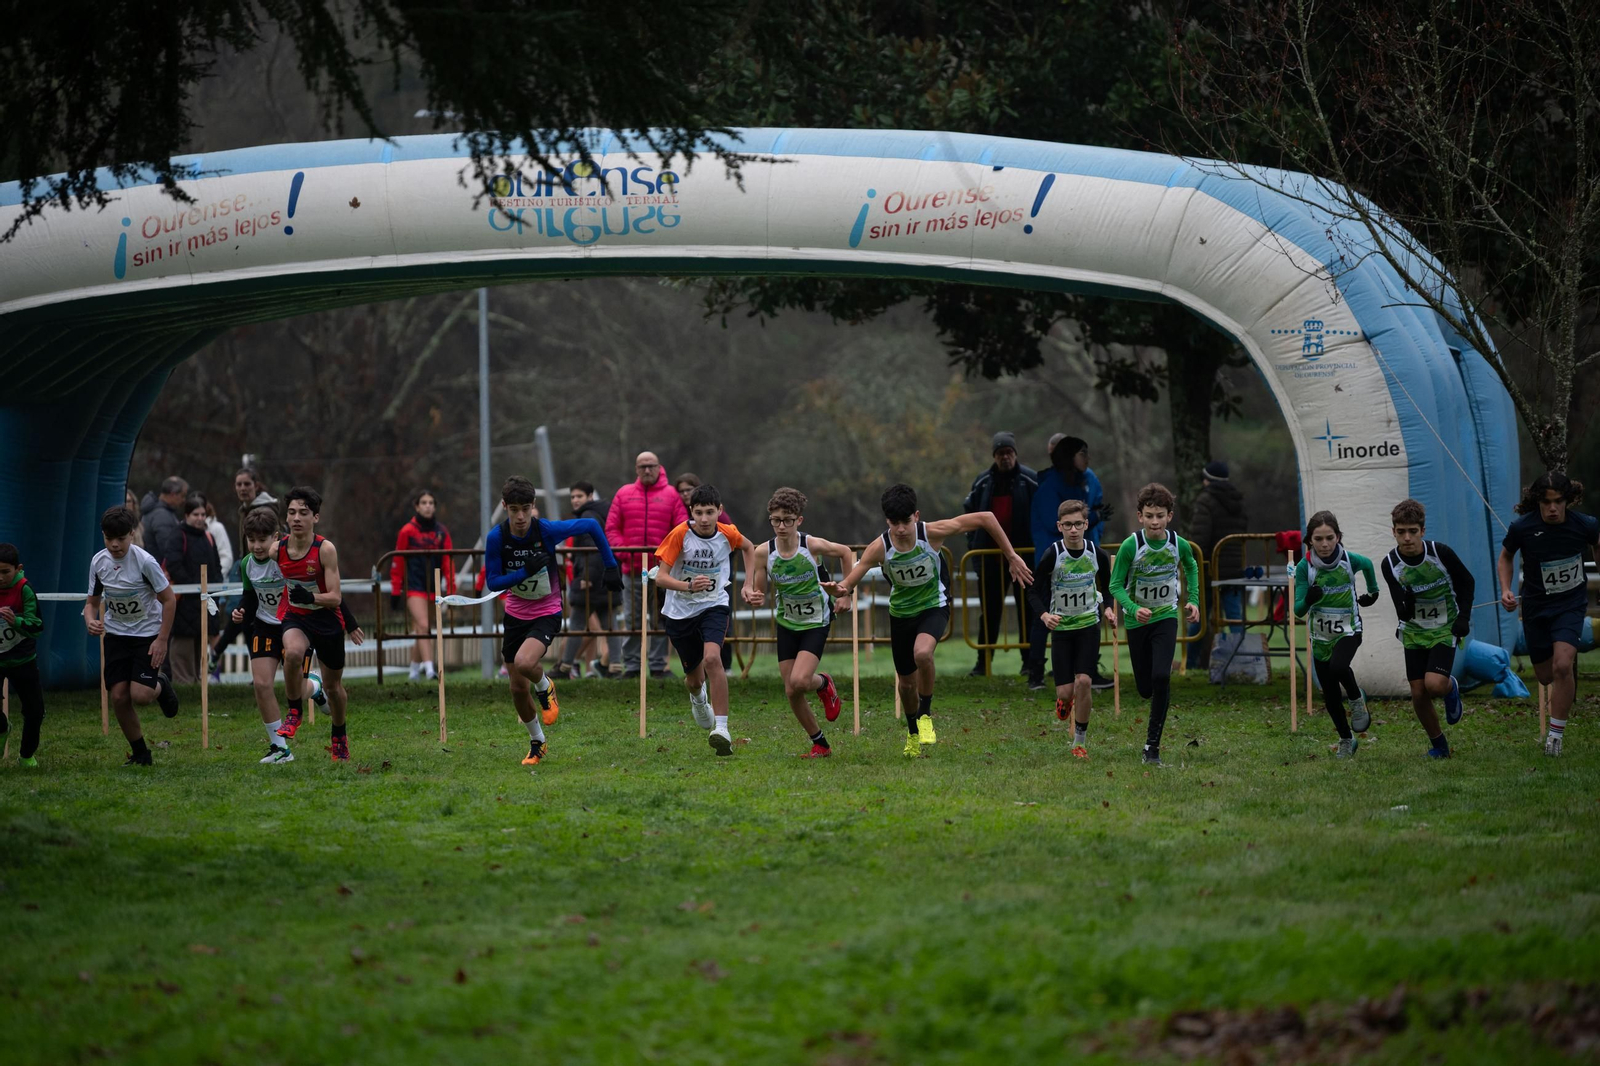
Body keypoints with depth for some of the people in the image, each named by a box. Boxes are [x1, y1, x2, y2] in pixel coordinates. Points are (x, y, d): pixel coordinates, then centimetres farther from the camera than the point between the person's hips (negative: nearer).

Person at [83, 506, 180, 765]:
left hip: (148, 634, -4)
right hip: (116, 635, 4)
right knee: (119, 696, -6)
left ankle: (160, 686, 19)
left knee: (140, 695, -18)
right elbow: (92, 601, 8)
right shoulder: (98, 562, -5)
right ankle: (140, 753, 12)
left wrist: (162, 640, -13)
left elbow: (168, 600, -11)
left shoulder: (145, 561, -19)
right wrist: (90, 620, -15)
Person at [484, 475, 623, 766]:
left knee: (524, 663, -30)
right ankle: (536, 742, 30)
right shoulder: (496, 538, -14)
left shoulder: (547, 530, -20)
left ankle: (545, 687, 6)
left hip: (546, 614, -3)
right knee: (518, 689, 6)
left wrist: (610, 565, -4)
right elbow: (492, 582, -13)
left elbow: (591, 526, -4)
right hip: (515, 614, 3)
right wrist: (525, 572, -28)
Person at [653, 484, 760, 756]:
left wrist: (748, 585, 8)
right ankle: (698, 697, 52)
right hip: (679, 610, 0)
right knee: (694, 679, 11)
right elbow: (661, 577, -20)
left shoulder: (727, 534, -9)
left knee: (712, 658, -28)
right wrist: (689, 586, -38)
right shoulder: (680, 534, -17)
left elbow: (748, 548, 16)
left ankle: (721, 729, -29)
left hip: (713, 606, 0)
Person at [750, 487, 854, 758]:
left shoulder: (812, 545, -19)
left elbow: (845, 552, 0)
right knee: (791, 692, 1)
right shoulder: (764, 552, -13)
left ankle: (823, 684, 16)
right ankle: (820, 744, 19)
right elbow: (759, 593, -4)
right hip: (787, 624, 3)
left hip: (816, 622, -3)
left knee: (799, 681, -21)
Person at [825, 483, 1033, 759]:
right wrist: (839, 588, -49)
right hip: (901, 612, 2)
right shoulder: (879, 549, -22)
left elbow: (985, 518, -16)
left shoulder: (933, 533, -25)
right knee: (906, 682, 12)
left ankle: (926, 714, -8)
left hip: (935, 607, -2)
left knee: (922, 653, -33)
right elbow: (848, 583, -23)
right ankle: (913, 733, 42)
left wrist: (1011, 557, -13)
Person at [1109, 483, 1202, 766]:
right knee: (1145, 688, 6)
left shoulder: (1179, 545, -11)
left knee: (1161, 677, -20)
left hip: (1166, 617, 0)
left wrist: (1193, 600, 3)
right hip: (1137, 621, 0)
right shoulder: (1131, 546, -18)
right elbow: (1116, 585, -12)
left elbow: (1191, 567, 13)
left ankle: (1153, 744, -12)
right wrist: (1134, 609, -29)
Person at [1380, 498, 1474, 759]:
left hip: (1445, 629, -2)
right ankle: (1438, 745, 18)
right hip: (1414, 632, 3)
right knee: (1418, 693, -2)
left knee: (1434, 684, -22)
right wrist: (1406, 605, -39)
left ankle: (1451, 688, 15)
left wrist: (1463, 617, -10)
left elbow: (1466, 582, -1)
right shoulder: (1390, 564, -15)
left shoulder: (1440, 552, -20)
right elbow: (1403, 614, -15)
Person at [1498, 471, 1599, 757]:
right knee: (1545, 675, 11)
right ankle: (1569, 680, 51)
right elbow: (1506, 557, 3)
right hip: (1536, 605, 2)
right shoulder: (1522, 528, -18)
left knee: (1562, 665, -23)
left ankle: (1556, 733, -7)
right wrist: (1506, 590, -11)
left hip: (1571, 604, -2)